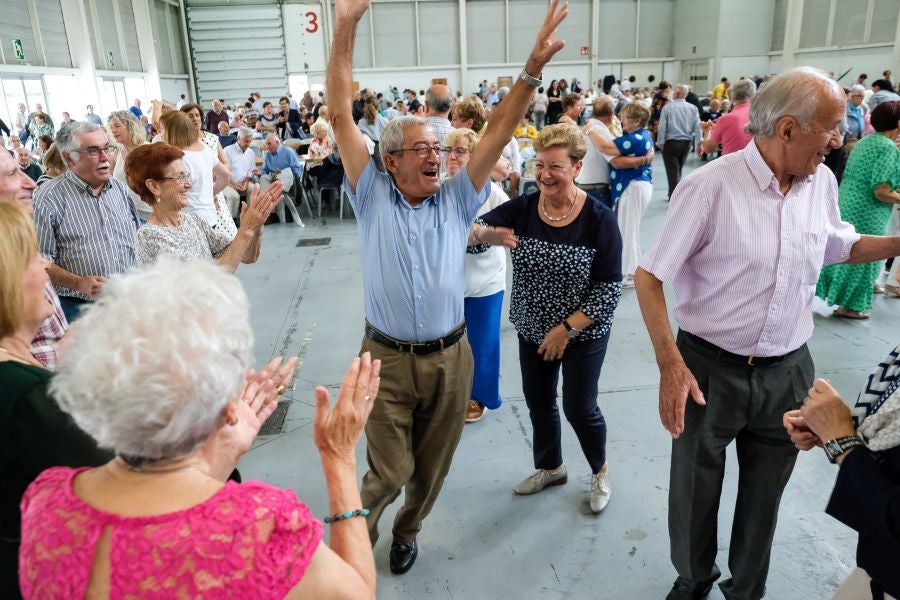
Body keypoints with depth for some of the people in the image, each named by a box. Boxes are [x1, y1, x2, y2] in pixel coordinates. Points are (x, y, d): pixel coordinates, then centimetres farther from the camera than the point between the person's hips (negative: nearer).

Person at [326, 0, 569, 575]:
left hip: (450, 357, 3)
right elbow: (341, 115, -9)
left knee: (431, 466, 18)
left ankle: (407, 531, 47)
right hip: (387, 357, -2)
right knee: (389, 471, 4)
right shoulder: (373, 195, -3)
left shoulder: (457, 199, 2)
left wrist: (534, 66, -13)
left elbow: (500, 130, -4)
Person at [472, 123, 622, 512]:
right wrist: (478, 232, -45)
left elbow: (609, 286, -16)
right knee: (537, 400, 17)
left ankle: (600, 470, 36)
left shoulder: (599, 219, -17)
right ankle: (550, 467, 43)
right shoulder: (521, 209, -8)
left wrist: (567, 328, -19)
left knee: (579, 407, 5)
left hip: (583, 332, -4)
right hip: (532, 329, 4)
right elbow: (476, 228, -20)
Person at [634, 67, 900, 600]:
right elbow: (649, 276, -16)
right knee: (694, 493, 15)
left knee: (764, 497, 21)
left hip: (788, 372, 5)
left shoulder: (822, 182, -2)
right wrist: (671, 364, -22)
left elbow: (841, 246, 19)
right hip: (710, 369, -4)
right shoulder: (711, 185, -20)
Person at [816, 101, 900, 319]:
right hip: (866, 215, -8)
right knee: (861, 258, 7)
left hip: (845, 205, 8)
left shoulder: (865, 141, 9)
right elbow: (881, 192, -22)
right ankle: (849, 306, 19)